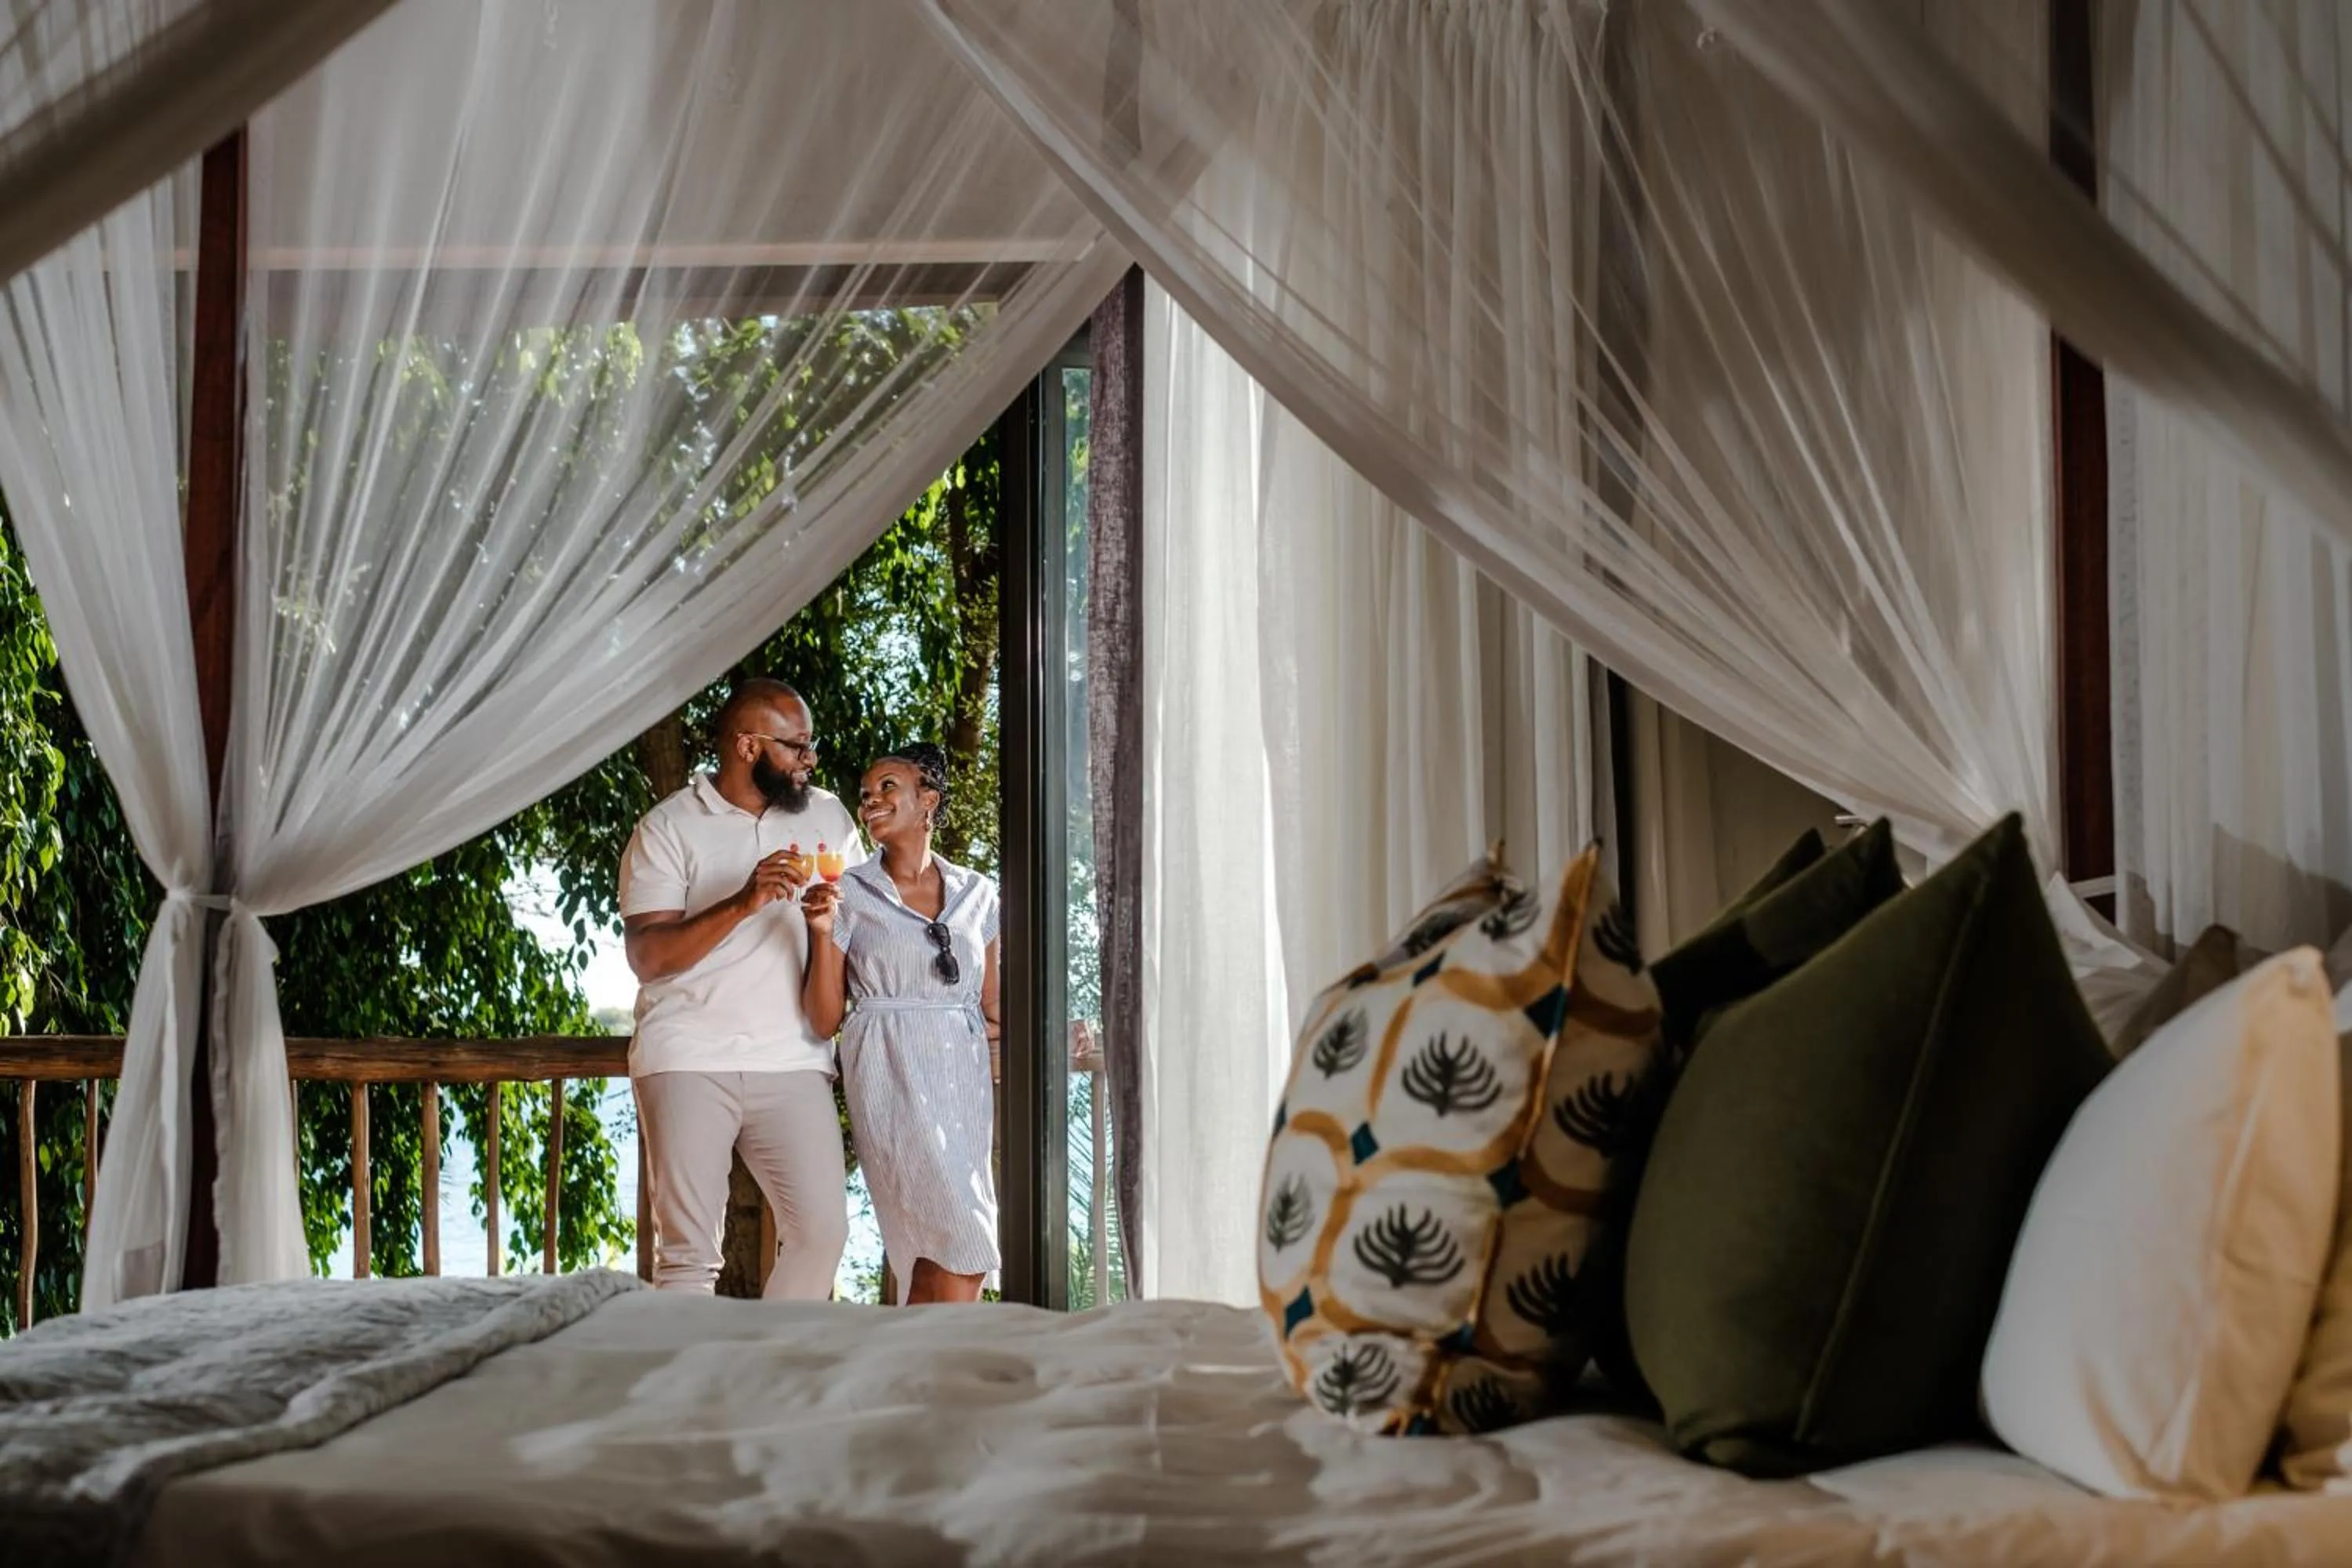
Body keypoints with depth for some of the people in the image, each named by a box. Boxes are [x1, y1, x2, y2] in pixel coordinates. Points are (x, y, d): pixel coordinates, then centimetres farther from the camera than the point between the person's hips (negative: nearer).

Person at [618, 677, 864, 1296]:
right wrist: (743, 903, -21)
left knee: (822, 1232, -5)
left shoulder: (828, 817, 12)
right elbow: (647, 956, -10)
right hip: (691, 1060, -3)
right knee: (688, 1250, -6)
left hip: (794, 1061, 3)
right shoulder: (668, 828, 0)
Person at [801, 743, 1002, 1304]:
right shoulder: (849, 893, 2)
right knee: (963, 1248, -14)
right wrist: (822, 932, -13)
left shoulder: (977, 893, 12)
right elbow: (824, 1019, -1)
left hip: (964, 1072, 4)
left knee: (926, 1254, 1)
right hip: (892, 1074, -4)